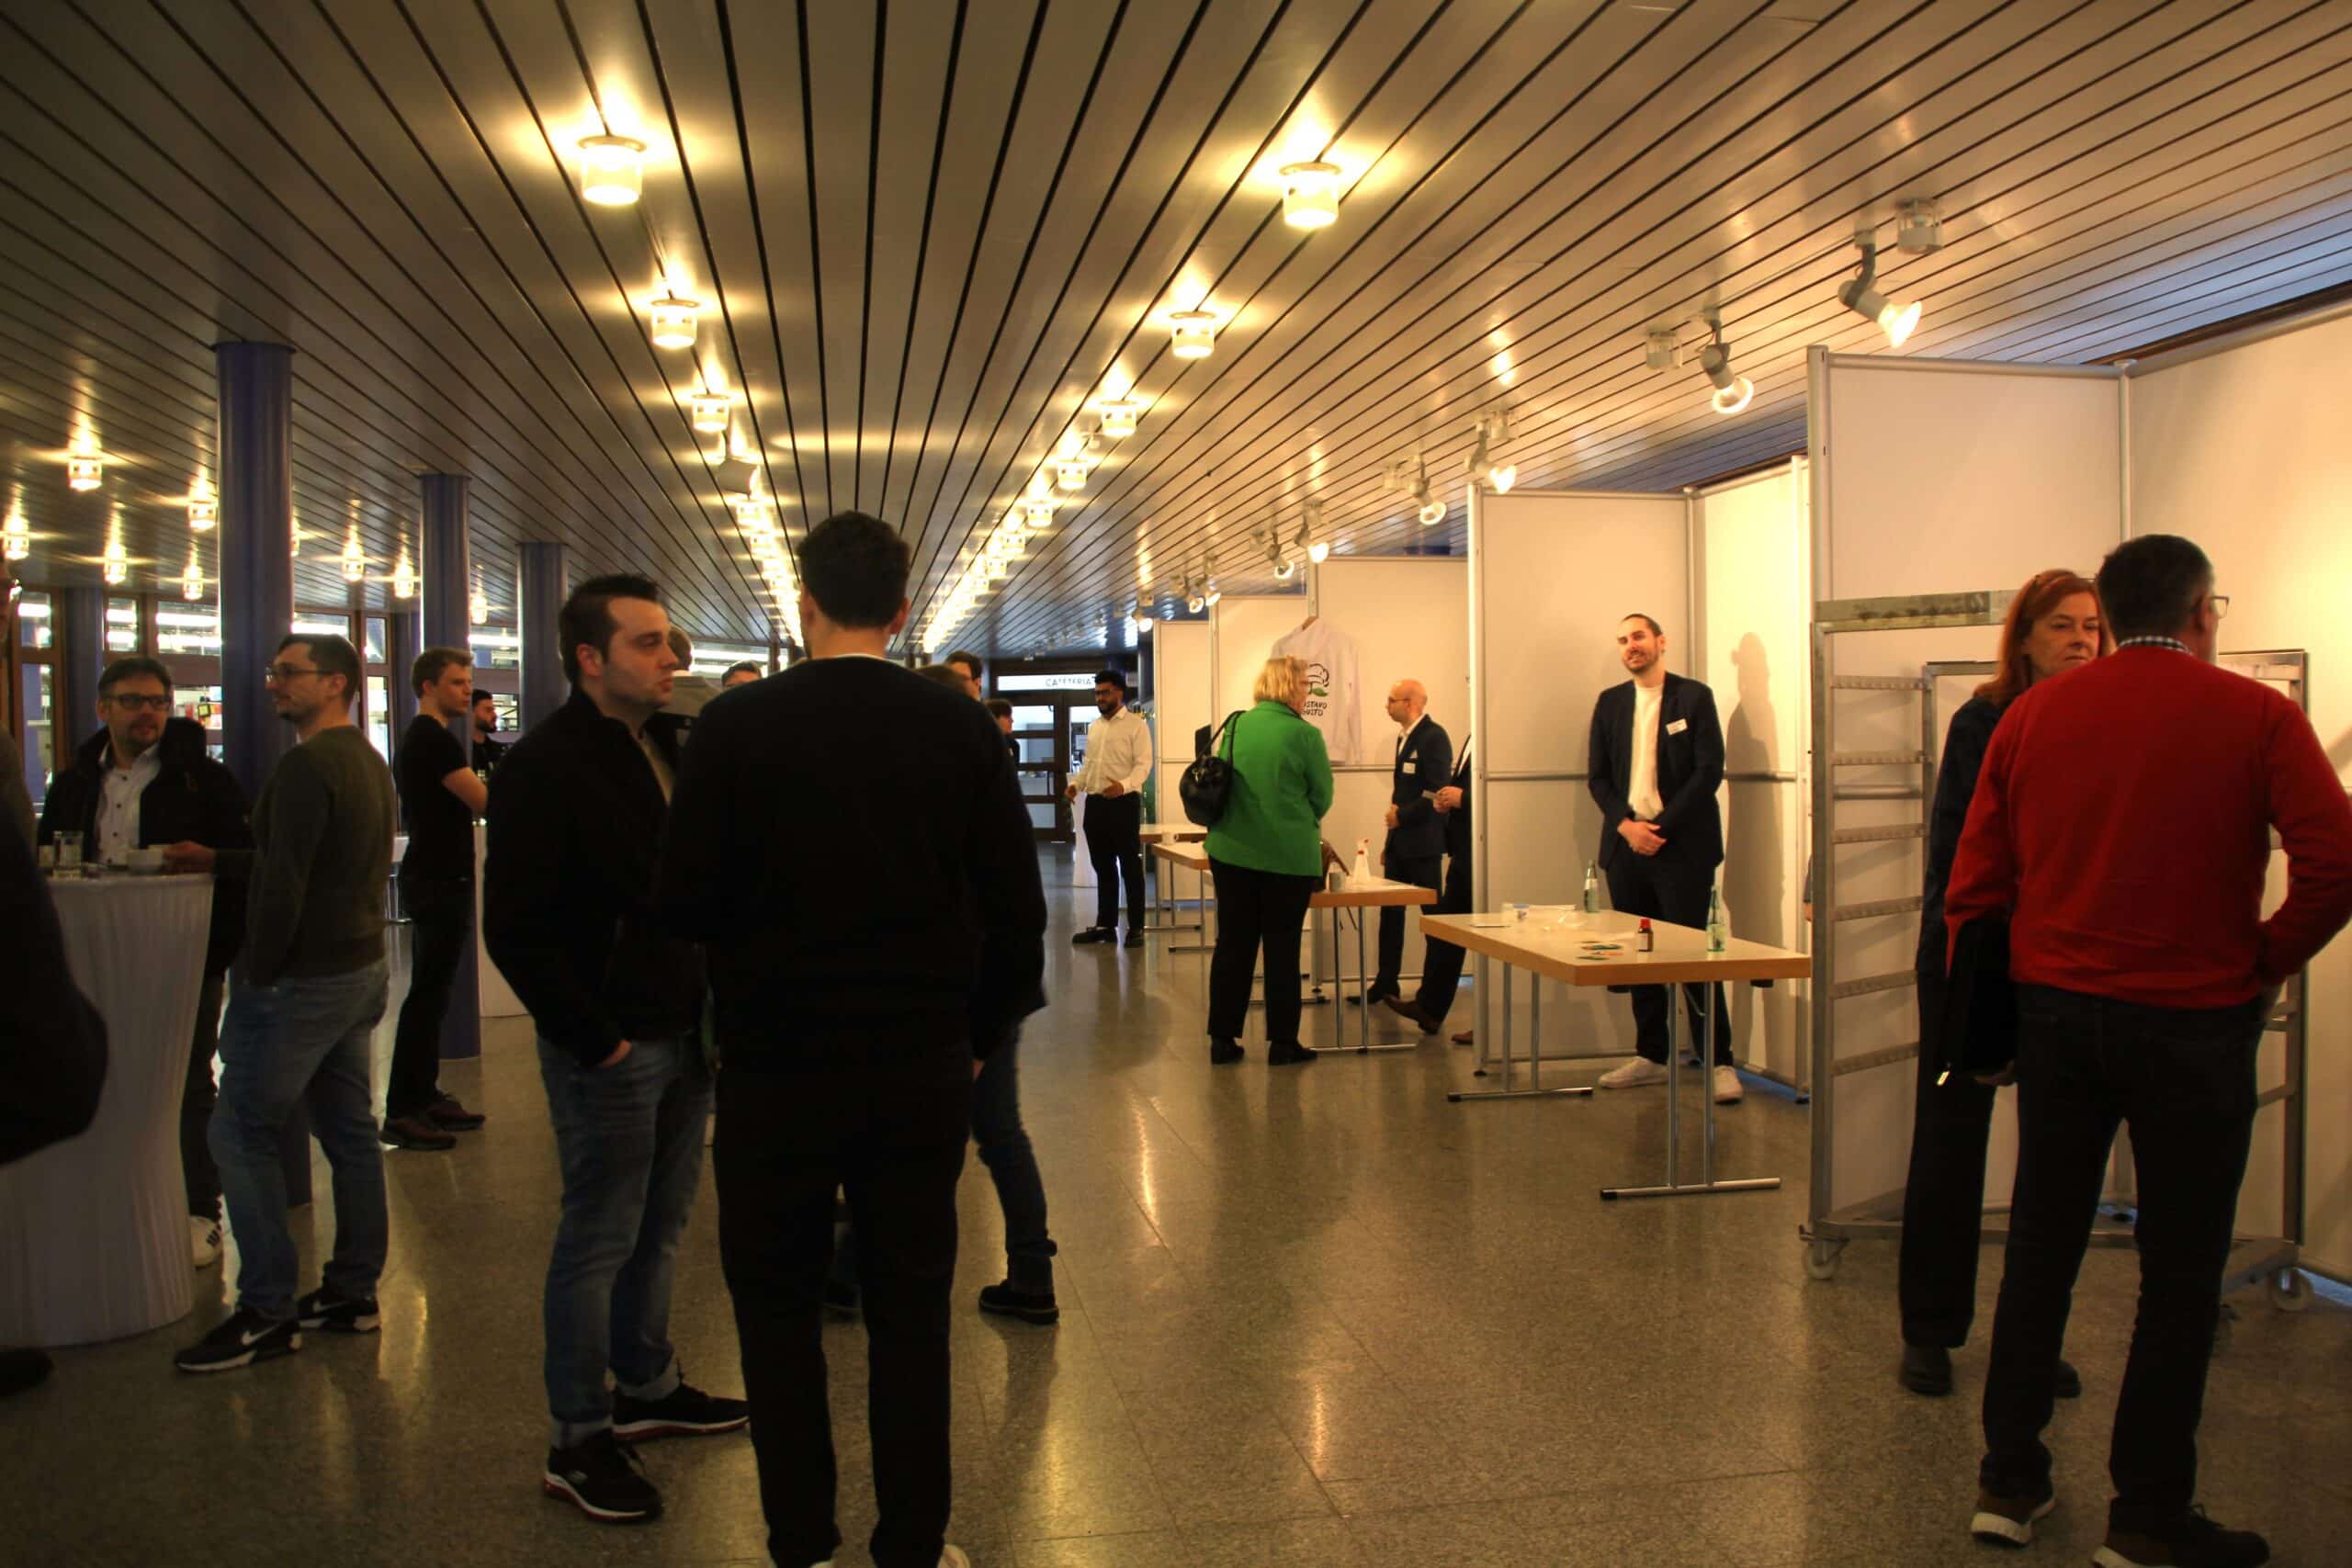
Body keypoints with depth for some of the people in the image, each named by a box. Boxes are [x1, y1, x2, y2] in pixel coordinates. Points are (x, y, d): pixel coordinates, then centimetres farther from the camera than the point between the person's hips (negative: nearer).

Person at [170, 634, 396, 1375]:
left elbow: (283, 885, -22)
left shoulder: (306, 766, -17)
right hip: (360, 968, 10)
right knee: (349, 1131, 13)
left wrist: (255, 975, -14)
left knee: (242, 1133, 0)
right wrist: (216, 860, 20)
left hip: (301, 978, -10)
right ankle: (353, 1291, 20)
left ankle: (266, 1311, 4)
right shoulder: (369, 762, 14)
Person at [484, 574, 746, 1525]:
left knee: (661, 1225, 18)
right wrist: (593, 1040, -16)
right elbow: (514, 930, -17)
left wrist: (714, 1003, 4)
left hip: (683, 1033, 7)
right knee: (599, 1240, 3)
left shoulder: (670, 748, 8)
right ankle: (578, 1444, 16)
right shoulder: (546, 765, -14)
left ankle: (646, 1390, 35)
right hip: (611, 1048, -7)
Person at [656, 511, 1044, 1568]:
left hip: (776, 1062, -1)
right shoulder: (961, 728, -5)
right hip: (925, 1065, 2)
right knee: (911, 1310, 14)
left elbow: (685, 903, -8)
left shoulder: (736, 727, -9)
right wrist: (985, 1028, 10)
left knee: (777, 1305, 15)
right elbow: (1016, 902, -3)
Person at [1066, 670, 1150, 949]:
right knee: (1103, 868, 13)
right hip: (1095, 803, 7)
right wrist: (1076, 784, 4)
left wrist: (1124, 784, -30)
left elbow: (1143, 764, -13)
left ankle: (1136, 928, 5)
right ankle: (1105, 924, 21)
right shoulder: (1094, 727, 17)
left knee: (1130, 868, 0)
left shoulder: (1136, 725, -6)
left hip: (1123, 802, -7)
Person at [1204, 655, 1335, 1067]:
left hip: (1232, 851, 4)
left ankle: (1222, 1039, 15)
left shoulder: (1234, 727, 2)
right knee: (1282, 949, 7)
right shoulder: (1304, 735, -12)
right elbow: (1322, 798, -2)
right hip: (1288, 858, -4)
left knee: (1233, 945, 11)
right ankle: (1282, 1043, 14)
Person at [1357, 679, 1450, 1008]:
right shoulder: (1404, 737, 14)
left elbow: (1438, 792, -21)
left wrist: (1402, 816, -14)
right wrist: (1390, 841, 16)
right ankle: (1386, 983, 17)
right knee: (1390, 911, 10)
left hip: (1423, 843, -9)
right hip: (1400, 842, 9)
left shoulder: (1433, 737, -14)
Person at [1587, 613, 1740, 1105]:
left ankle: (1720, 1063, 0)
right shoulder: (1610, 703, 12)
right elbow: (1599, 777, 10)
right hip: (1626, 844, 4)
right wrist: (1626, 825, -7)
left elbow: (1709, 771, -7)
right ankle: (1650, 1056, 18)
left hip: (1681, 844, -4)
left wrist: (1661, 827, -13)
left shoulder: (1694, 697, -1)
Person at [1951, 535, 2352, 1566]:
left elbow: (1974, 881, 3)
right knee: (2180, 1273, 7)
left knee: (2040, 1250, 13)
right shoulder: (2254, 716, -6)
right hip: (2193, 1022, -3)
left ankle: (2009, 1483, 21)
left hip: (2053, 1008, 4)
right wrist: (2267, 964, -1)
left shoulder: (2032, 716, 4)